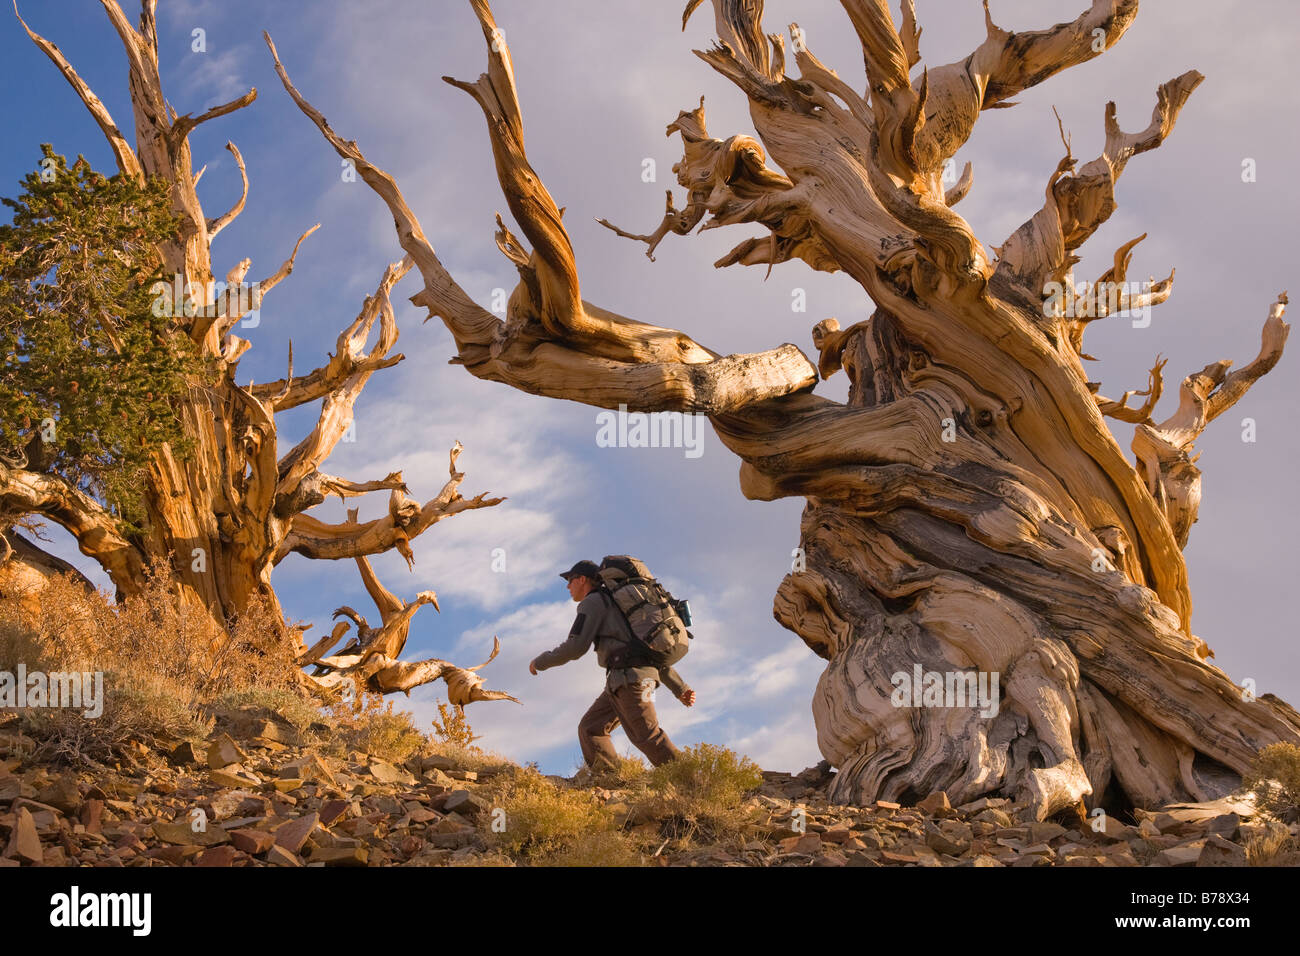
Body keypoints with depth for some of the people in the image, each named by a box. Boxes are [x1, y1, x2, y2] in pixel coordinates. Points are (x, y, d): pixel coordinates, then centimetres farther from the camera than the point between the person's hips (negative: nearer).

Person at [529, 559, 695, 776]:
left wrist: (540, 662, 8)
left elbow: (575, 647, -8)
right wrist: (680, 688, 23)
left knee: (647, 737, -15)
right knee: (590, 728, 11)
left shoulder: (593, 602, 2)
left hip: (629, 675, -10)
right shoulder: (616, 605, 30)